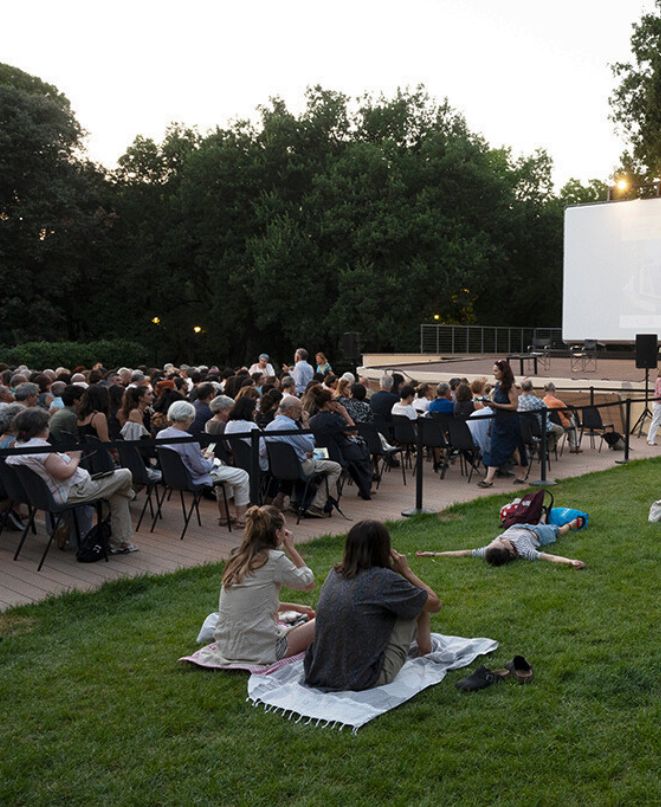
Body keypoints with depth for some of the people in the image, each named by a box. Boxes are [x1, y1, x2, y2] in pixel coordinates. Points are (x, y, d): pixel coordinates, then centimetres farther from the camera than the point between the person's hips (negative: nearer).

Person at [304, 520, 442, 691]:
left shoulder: (334, 574, 4)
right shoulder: (384, 579, -14)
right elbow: (435, 604, -1)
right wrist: (406, 571, 9)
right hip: (363, 680, -6)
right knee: (418, 603, 9)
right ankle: (424, 646, 31)